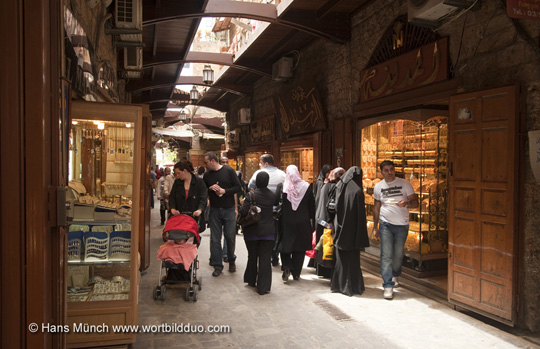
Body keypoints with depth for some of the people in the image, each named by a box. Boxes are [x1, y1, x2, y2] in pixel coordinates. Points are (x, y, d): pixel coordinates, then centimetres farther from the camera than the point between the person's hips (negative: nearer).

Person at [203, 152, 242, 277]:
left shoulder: (229, 171, -3)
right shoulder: (207, 175, 7)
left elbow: (238, 187, -4)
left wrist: (224, 191, -16)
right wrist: (210, 189, -9)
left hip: (229, 210, -2)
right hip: (214, 210, 2)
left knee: (230, 237, 5)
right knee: (215, 239, 2)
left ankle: (231, 261, 27)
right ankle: (217, 265, 11)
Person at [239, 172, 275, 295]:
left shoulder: (251, 195, -13)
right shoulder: (273, 196, -4)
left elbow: (243, 212, -18)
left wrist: (243, 204, 0)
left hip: (252, 231, -1)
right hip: (268, 232, 1)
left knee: (252, 257, 17)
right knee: (265, 259, 4)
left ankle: (251, 281, 33)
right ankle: (263, 287, 5)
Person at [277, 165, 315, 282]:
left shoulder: (281, 186, -8)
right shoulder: (306, 187, -3)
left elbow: (276, 202, -5)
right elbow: (312, 205, 1)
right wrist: (312, 220, 9)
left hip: (286, 221, -1)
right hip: (303, 223, 1)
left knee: (285, 245, 13)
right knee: (299, 248, 11)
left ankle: (287, 267, -6)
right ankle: (296, 273, 15)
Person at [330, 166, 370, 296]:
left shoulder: (339, 187, -2)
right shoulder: (357, 191, -15)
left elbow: (334, 208, 3)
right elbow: (361, 215, -14)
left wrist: (336, 226, 13)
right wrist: (361, 238, -9)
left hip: (339, 228, 5)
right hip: (352, 230, -4)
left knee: (339, 257, 16)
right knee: (352, 258, 7)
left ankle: (337, 284, 26)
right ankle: (351, 286, 15)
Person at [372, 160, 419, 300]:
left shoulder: (404, 184, -2)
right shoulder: (378, 186, 5)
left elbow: (415, 203, -4)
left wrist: (406, 203, -27)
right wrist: (375, 227, 13)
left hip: (402, 225, 0)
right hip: (386, 224, 0)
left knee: (398, 254, 11)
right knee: (386, 255, -7)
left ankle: (395, 275, 37)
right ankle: (388, 286, -4)